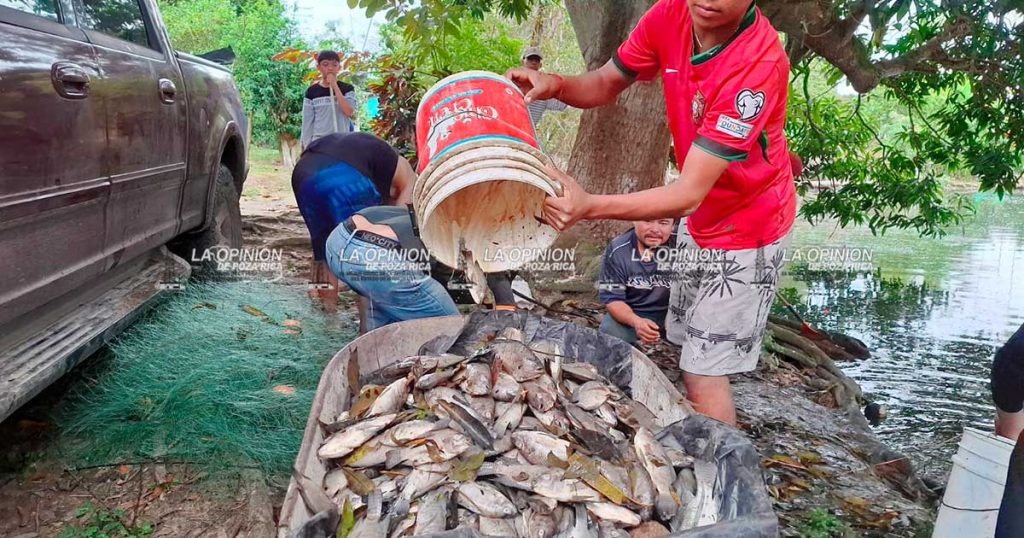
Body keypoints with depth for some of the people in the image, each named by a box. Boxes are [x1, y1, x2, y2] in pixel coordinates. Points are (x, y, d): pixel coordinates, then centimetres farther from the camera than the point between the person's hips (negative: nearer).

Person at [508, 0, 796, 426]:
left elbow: (690, 192, -36)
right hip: (699, 222, 7)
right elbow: (605, 85, -2)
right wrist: (556, 85, -24)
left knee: (703, 372, -4)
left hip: (748, 229, -7)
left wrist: (589, 206, -49)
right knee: (684, 346, 19)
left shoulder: (759, 63, -33)